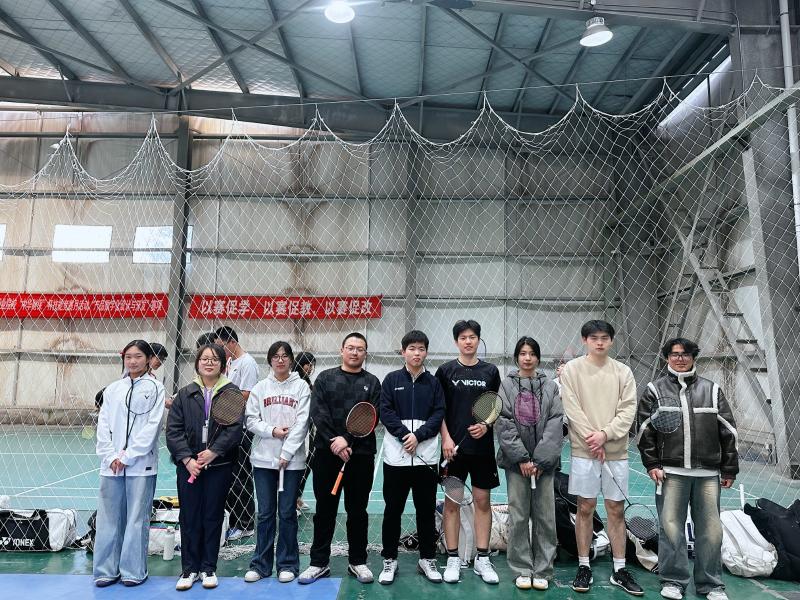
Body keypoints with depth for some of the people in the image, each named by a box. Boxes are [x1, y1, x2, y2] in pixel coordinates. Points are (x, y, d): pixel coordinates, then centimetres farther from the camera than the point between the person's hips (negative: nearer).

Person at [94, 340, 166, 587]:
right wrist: (110, 457, -4)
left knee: (137, 518, 3)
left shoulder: (155, 388, -1)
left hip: (140, 464, -3)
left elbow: (152, 426, -7)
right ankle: (106, 570, 20)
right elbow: (103, 425, 8)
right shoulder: (112, 389, 10)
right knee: (108, 517, 8)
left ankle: (134, 571, 15)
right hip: (111, 464, 3)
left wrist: (127, 456, -10)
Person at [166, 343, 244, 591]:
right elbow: (173, 430, 1)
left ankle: (208, 568, 23)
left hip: (219, 466, -1)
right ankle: (189, 568, 23)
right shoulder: (185, 394, 6)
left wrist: (213, 451, -17)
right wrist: (187, 459, -10)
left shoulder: (232, 393, 0)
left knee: (213, 516, 9)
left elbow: (235, 428, -8)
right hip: (188, 465, 2)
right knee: (189, 517, 8)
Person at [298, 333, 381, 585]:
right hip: (326, 453, 1)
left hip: (360, 455, 0)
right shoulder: (325, 378, 7)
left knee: (357, 510, 10)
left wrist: (347, 439, -16)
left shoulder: (372, 382, 5)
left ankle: (358, 561, 24)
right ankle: (319, 562, 21)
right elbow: (318, 413, -3)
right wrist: (333, 441, -15)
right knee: (324, 509, 9)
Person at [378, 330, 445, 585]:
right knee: (393, 509, 8)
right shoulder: (392, 379, 4)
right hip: (396, 455, -1)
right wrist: (404, 434, -14)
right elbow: (385, 412, -3)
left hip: (426, 456, 1)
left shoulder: (434, 382, 6)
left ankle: (427, 558, 25)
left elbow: (439, 414, 0)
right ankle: (389, 559, 22)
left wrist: (418, 435, -12)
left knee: (426, 509, 10)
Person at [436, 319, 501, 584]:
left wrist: (486, 425, -8)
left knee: (482, 500, 8)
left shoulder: (490, 371, 5)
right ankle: (453, 559, 17)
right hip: (453, 446, -1)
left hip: (482, 446, 2)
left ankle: (482, 559, 20)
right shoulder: (446, 370, 1)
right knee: (452, 501, 5)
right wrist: (446, 438, -9)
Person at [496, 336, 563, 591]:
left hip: (544, 461, 1)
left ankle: (542, 570, 20)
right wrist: (522, 458, -10)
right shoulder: (506, 385, 0)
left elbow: (555, 424, -2)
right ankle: (522, 570, 19)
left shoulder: (550, 386, 4)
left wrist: (539, 460, -9)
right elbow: (504, 424, -5)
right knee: (518, 516, 4)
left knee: (545, 516, 6)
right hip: (516, 460, -1)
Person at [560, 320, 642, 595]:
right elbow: (572, 409, -7)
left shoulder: (623, 371, 5)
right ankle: (584, 567, 17)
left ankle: (620, 570, 21)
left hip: (616, 451, 2)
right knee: (585, 508, 5)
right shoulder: (572, 369, -1)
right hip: (583, 450, -2)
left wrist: (605, 434, -14)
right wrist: (592, 440, -13)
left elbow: (628, 410, -2)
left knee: (616, 510, 9)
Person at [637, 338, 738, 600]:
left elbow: (728, 432, 10)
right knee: (671, 527, 2)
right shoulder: (655, 390, 5)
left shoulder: (711, 390, 10)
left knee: (710, 529, 7)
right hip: (671, 472, -1)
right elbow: (645, 430, 3)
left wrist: (729, 469, 7)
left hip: (708, 473, 2)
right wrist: (652, 465, -3)